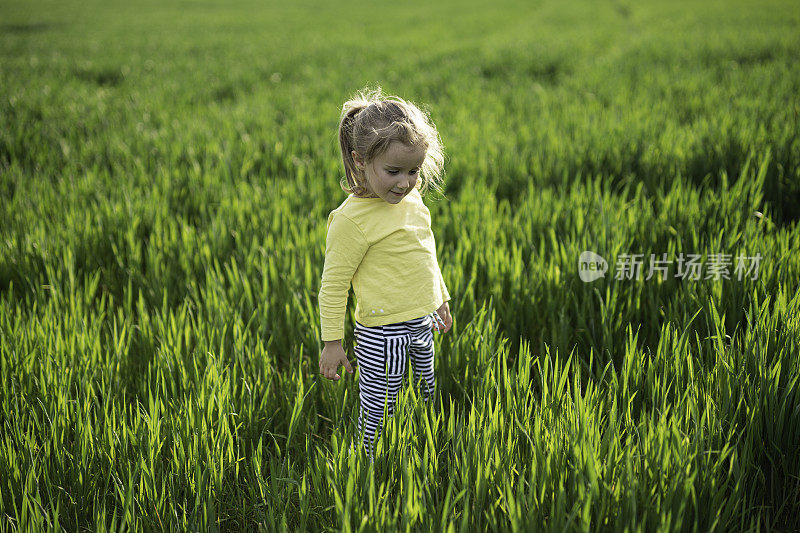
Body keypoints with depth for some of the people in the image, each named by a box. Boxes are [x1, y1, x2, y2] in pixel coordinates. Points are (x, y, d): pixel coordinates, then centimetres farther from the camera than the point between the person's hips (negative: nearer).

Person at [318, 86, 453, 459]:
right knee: (378, 414, 1)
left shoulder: (413, 201, 4)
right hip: (381, 333, -8)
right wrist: (332, 341, -12)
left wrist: (441, 300, 27)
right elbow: (334, 283, -15)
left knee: (428, 400, 20)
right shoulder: (352, 218, -20)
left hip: (422, 327, 8)